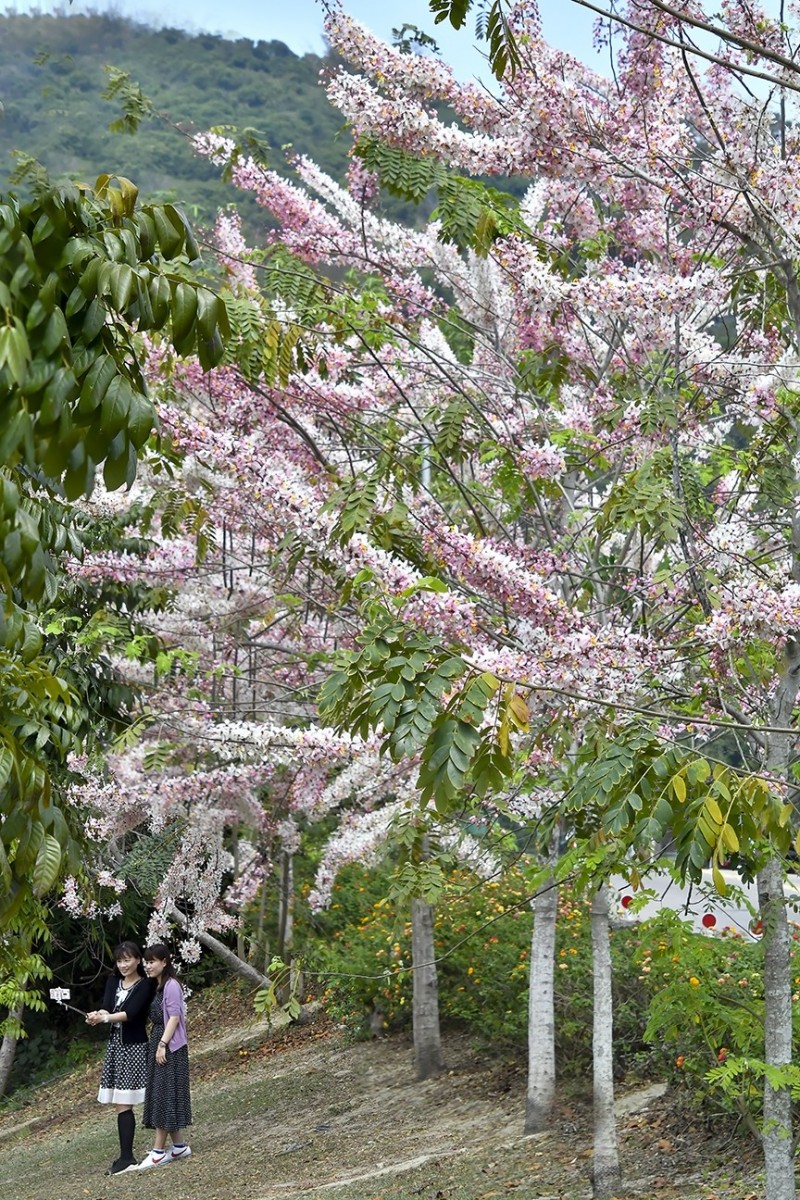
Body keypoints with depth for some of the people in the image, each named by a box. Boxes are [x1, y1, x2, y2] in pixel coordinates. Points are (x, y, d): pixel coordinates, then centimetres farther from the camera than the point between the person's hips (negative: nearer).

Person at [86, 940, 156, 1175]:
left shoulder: (146, 985, -6)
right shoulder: (113, 982, 11)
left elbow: (131, 1012, -19)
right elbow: (107, 1008, -3)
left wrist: (105, 1017, -32)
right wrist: (98, 1015, -26)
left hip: (134, 1047, -6)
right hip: (115, 1045, 6)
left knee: (123, 1104, -11)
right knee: (120, 1104, 4)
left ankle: (126, 1157, -11)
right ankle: (126, 1157, 7)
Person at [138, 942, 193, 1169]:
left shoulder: (171, 985, -12)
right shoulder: (156, 987, 14)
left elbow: (174, 1017, -17)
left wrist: (163, 1045, -21)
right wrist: (156, 1045, 8)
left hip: (170, 1047, -9)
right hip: (158, 1043, 9)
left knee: (164, 1095, -7)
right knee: (159, 1096, 10)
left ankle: (158, 1150, -5)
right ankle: (179, 1146, 16)